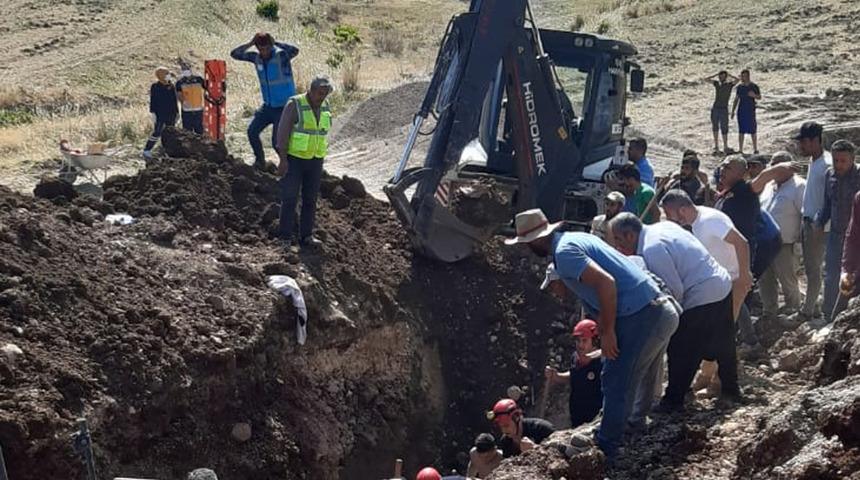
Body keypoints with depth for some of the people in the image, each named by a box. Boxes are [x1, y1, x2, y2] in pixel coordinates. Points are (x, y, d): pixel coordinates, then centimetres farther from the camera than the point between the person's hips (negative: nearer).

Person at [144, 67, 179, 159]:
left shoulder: (171, 86, 10)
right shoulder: (155, 87, -6)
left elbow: (174, 101, 17)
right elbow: (152, 101, -8)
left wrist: (176, 113, 17)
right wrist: (152, 113, -15)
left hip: (170, 114, 6)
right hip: (160, 114, -6)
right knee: (157, 133, -12)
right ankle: (147, 151, -8)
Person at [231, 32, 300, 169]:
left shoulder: (281, 56, -18)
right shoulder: (257, 58, -1)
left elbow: (295, 50, -39)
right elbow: (235, 54, 2)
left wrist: (275, 43, -29)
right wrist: (250, 44, -13)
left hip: (284, 107, -6)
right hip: (268, 106, 6)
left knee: (277, 141, -8)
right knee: (252, 131, 5)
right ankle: (260, 161, 24)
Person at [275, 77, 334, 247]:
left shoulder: (325, 108, 5)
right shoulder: (295, 105, -13)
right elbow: (283, 132, -15)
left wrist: (321, 160, 13)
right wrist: (283, 160, -20)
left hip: (314, 161, 5)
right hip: (293, 159, -5)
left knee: (310, 199, 6)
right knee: (290, 199, -7)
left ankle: (306, 236, 13)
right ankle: (286, 237, -2)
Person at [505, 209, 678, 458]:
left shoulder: (564, 251, -12)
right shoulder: (575, 238, 18)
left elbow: (606, 282, -24)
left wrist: (607, 331, -16)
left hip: (641, 318, -9)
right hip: (663, 310, 9)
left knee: (616, 385, 1)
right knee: (641, 384, 22)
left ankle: (604, 454, 9)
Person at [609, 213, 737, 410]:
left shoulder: (652, 250, -22)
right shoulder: (662, 226, 6)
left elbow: (674, 291, -22)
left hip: (701, 299, -10)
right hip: (723, 287, 10)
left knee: (681, 352, 3)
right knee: (722, 344, 24)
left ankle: (673, 402, 11)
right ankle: (731, 390, 40)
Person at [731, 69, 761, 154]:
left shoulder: (754, 86, -3)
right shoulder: (739, 87, 8)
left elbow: (759, 97, 3)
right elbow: (736, 99, 12)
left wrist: (754, 95, -19)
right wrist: (733, 111, 7)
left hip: (750, 111, -3)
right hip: (741, 111, 3)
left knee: (752, 131, -1)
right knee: (741, 131, 3)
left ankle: (755, 149, 6)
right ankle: (740, 149, 5)